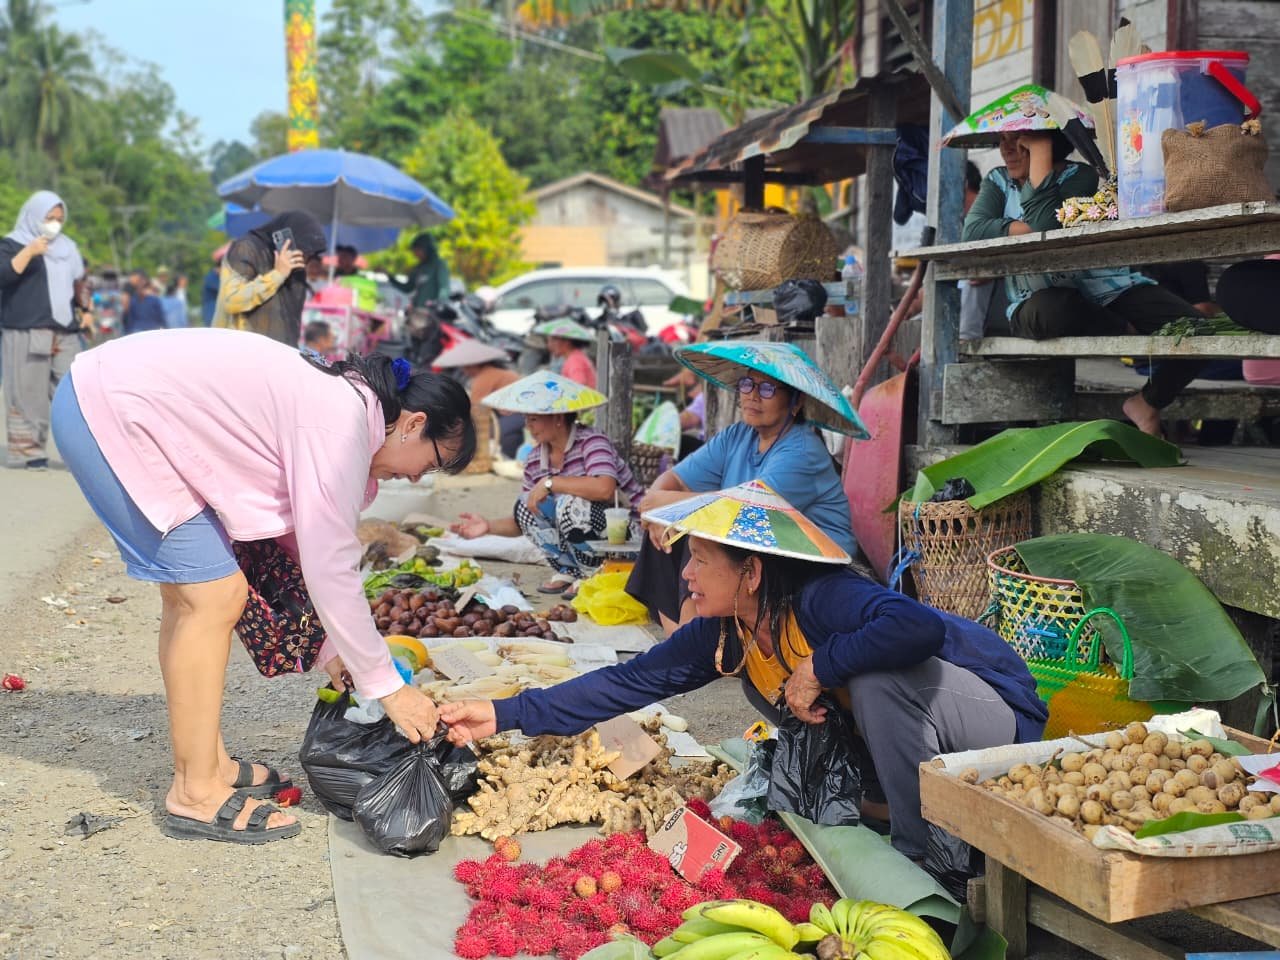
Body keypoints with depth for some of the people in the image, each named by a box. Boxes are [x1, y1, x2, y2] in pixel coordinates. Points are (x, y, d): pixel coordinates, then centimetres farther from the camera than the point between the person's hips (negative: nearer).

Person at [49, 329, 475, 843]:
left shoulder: (339, 399, 8)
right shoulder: (342, 422, -21)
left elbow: (307, 543, 14)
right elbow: (330, 569, -21)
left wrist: (334, 648, 15)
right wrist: (388, 688, -13)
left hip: (115, 396, 10)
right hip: (110, 410, -10)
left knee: (189, 596, 13)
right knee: (215, 597, -9)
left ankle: (208, 763, 21)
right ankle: (195, 795, -1)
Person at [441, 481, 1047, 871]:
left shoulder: (823, 598, -30)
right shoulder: (727, 634, -6)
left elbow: (921, 627, -48)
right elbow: (632, 681, -6)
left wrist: (819, 665, -35)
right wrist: (504, 715, -9)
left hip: (1002, 714, -7)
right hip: (911, 731, 8)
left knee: (877, 676, -34)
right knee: (762, 681, -2)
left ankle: (925, 849, -15)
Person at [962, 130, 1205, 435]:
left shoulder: (1080, 176, -2)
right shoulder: (997, 181, 9)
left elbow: (1048, 223, -23)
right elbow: (972, 231, -11)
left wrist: (1039, 148, -18)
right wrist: (1029, 229, -19)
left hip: (1109, 289, 0)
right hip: (1040, 298, 0)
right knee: (1049, 312, -40)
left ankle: (1147, 402, 2)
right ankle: (1131, 335, -15)